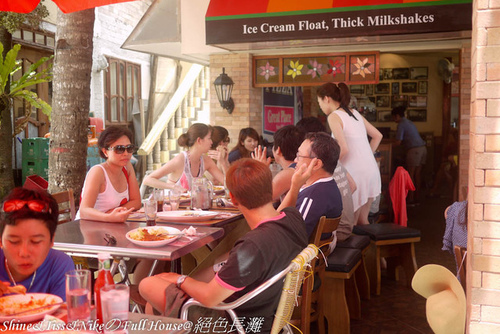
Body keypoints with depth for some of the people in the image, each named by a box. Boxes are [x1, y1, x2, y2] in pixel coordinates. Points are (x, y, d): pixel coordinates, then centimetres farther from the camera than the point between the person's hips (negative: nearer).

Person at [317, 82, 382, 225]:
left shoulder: (334, 117, -8)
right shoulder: (355, 113, 16)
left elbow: (343, 149, -18)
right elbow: (377, 136, 20)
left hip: (356, 173, -8)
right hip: (372, 169, 8)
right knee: (362, 220, 17)